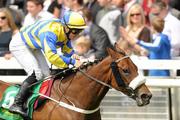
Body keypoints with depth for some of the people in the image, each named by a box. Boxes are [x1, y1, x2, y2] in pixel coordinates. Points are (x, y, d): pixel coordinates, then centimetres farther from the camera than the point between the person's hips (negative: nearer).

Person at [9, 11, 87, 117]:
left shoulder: (67, 32, -13)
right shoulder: (50, 32, -41)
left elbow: (68, 51, -1)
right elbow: (51, 56, -51)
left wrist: (73, 56, -24)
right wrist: (71, 61, -52)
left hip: (34, 47, 9)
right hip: (19, 44, -9)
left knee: (45, 75, 4)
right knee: (36, 74, -22)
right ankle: (17, 104, -19)